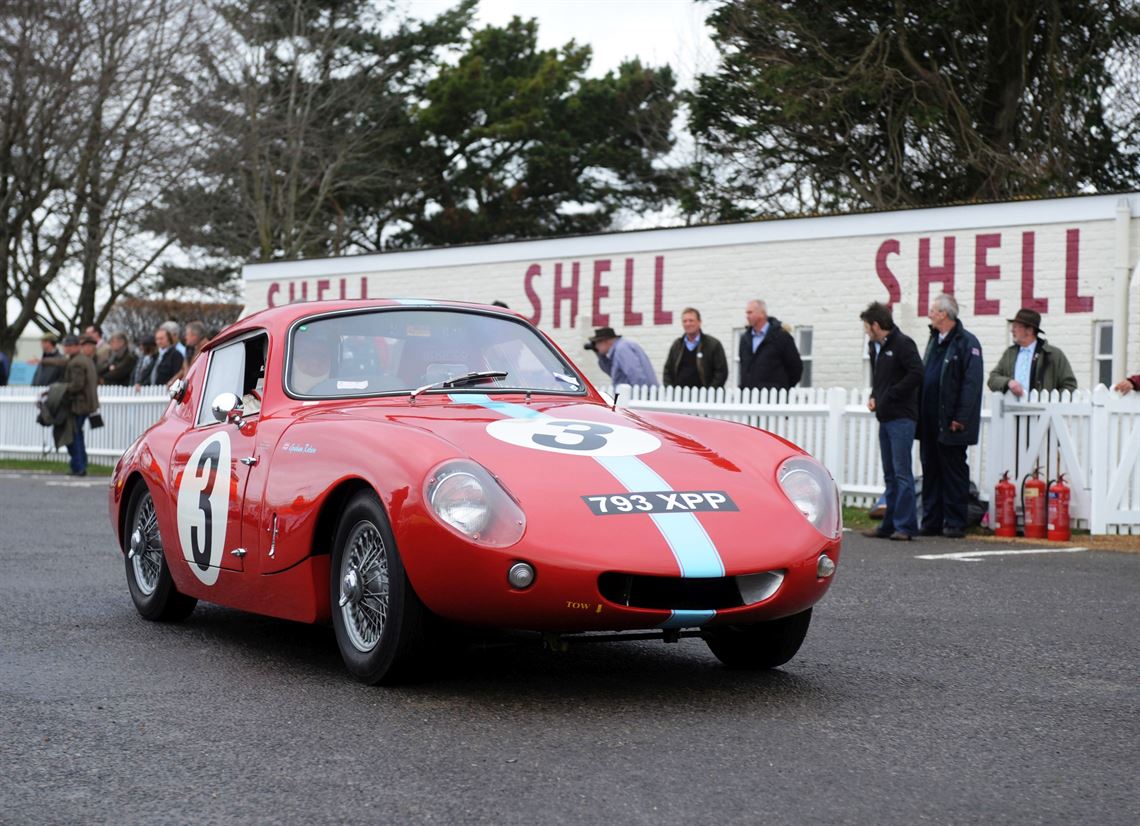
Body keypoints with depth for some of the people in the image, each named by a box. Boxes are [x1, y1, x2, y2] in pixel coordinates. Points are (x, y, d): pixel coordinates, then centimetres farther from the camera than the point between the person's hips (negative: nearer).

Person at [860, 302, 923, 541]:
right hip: (885, 418, 9)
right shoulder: (874, 347, 15)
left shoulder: (903, 344, -10)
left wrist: (889, 395, -16)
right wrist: (874, 396, 7)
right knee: (890, 474, 12)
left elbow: (917, 375, -19)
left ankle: (905, 526, -7)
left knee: (902, 472, -9)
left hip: (902, 418, -9)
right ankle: (890, 524, 17)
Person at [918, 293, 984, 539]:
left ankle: (955, 523, 4)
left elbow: (972, 383, -14)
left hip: (950, 424, -8)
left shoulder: (966, 342, -9)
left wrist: (961, 418, -18)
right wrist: (919, 415, 14)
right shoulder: (934, 340, 17)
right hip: (929, 421, 8)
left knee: (954, 472, 0)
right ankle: (931, 521, 15)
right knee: (931, 471, 10)